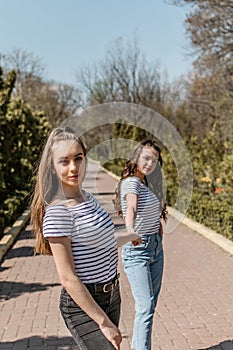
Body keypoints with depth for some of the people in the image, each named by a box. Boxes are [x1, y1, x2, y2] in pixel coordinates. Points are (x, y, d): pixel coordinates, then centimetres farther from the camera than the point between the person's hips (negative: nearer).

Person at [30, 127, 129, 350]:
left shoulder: (88, 198, 5)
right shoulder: (58, 211, -21)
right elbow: (68, 279, -21)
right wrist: (103, 322, -18)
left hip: (111, 296, 8)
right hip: (82, 306, -8)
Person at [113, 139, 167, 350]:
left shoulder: (147, 183, 12)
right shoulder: (131, 182, -14)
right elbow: (131, 207, -36)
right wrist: (130, 230, -53)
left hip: (156, 248, 9)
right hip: (137, 250, -9)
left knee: (150, 306, 13)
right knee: (145, 307, -14)